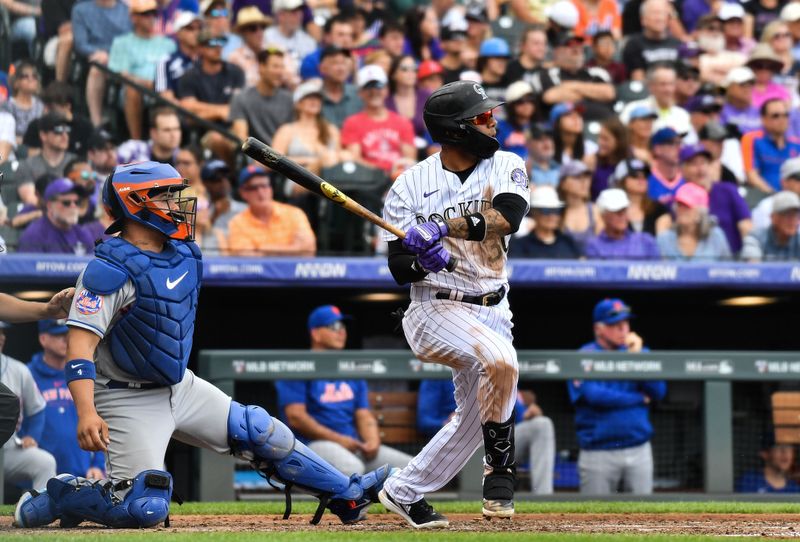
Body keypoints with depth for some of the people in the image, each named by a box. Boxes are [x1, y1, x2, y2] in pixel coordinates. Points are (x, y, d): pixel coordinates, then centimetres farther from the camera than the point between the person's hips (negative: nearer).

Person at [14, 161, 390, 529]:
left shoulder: (184, 255, 3)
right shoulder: (109, 271, -22)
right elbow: (80, 345, -28)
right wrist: (87, 413, -38)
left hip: (180, 387, 8)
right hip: (129, 400, -8)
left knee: (258, 431, 8)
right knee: (147, 509, -17)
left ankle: (345, 495, 19)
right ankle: (57, 497, 3)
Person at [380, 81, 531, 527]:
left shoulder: (507, 167, -1)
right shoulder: (411, 184, -7)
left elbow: (508, 217, -22)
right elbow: (398, 268, -5)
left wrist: (444, 227, -34)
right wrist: (422, 261, -28)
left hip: (492, 311, 5)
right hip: (438, 307, -5)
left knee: (473, 419, 12)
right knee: (500, 361, -32)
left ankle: (404, 491, 30)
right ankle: (500, 467, -14)